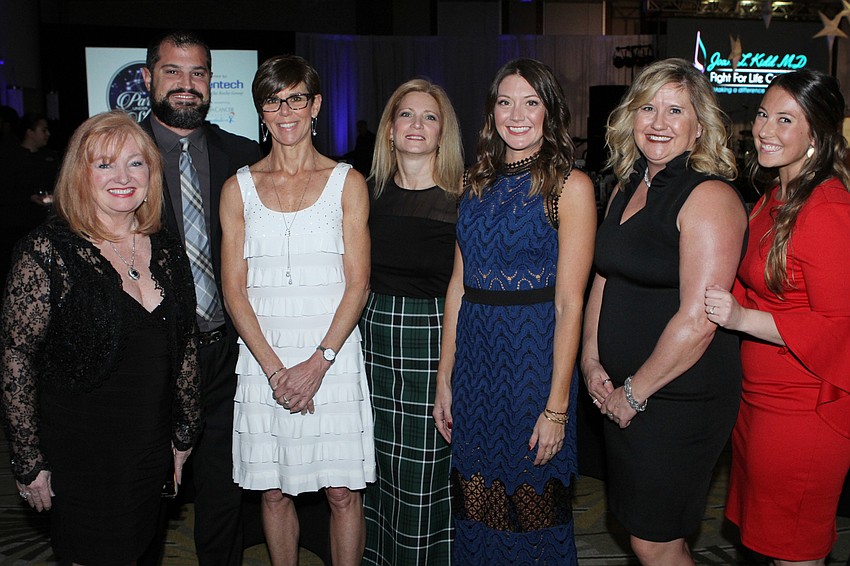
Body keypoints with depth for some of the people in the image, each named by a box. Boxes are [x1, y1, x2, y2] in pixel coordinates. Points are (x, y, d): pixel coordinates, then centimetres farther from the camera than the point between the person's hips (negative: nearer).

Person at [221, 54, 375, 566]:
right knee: (274, 491, 10)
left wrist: (319, 362, -12)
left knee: (343, 492, 2)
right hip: (262, 360, 2)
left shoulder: (347, 183, 4)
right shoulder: (239, 188, 7)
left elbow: (358, 283, -1)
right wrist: (274, 367, -8)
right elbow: (234, 289, 3)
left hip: (334, 358, -1)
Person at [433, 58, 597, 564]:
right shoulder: (479, 182, 9)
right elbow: (459, 284, 9)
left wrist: (558, 405, -15)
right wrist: (445, 378, 5)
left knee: (532, 502, 8)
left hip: (535, 354, -5)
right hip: (474, 356, 5)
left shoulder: (569, 185, -7)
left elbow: (569, 303, -12)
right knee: (477, 507, 15)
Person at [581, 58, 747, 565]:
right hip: (621, 394, 8)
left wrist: (634, 392, -14)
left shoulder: (709, 196, -17)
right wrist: (592, 363, 2)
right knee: (641, 524, 19)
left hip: (680, 398, -8)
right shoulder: (629, 187, 9)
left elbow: (697, 321, -22)